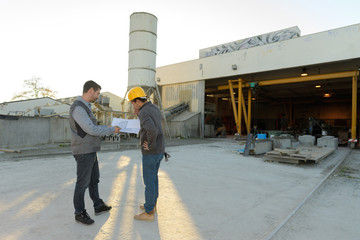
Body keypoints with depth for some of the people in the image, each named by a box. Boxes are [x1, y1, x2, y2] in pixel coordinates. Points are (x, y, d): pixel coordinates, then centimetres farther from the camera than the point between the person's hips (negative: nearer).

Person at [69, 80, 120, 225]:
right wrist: (111, 130, -11)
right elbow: (91, 130, -24)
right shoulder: (78, 108, -21)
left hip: (90, 151, 10)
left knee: (94, 179, 19)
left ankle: (98, 206, 33)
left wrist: (106, 129, 12)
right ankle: (79, 213, 21)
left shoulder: (84, 107, 13)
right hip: (84, 153, -10)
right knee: (83, 183, 3)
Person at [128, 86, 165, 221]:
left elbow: (152, 130, -40)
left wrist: (150, 145, -21)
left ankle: (149, 213, 16)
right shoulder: (155, 109, 9)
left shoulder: (144, 113, -22)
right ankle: (152, 204, 35)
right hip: (159, 150, 9)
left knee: (148, 181, 3)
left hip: (150, 152, -9)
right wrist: (138, 113, 10)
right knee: (153, 177, 21)